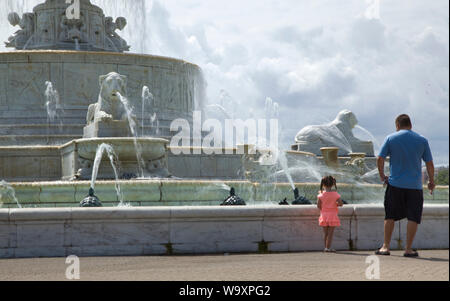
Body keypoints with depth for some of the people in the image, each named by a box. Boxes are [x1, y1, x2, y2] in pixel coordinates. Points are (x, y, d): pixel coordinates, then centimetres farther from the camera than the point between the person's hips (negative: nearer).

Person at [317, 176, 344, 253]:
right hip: (332, 215, -2)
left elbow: (318, 206, -5)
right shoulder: (335, 194, -7)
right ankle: (328, 248, -6)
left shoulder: (321, 194, -5)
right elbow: (341, 204, -7)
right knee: (330, 233, 0)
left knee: (325, 233, 10)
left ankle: (326, 247, 13)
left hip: (324, 215, 2)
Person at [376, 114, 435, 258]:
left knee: (390, 216, 10)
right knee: (413, 217, 4)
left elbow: (380, 159, -3)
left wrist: (382, 176, 11)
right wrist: (431, 181, 17)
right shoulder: (422, 140, 3)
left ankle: (386, 247, 10)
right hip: (415, 186, 0)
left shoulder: (390, 139, 2)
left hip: (395, 183, 1)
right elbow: (429, 164, 5)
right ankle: (408, 249, 2)